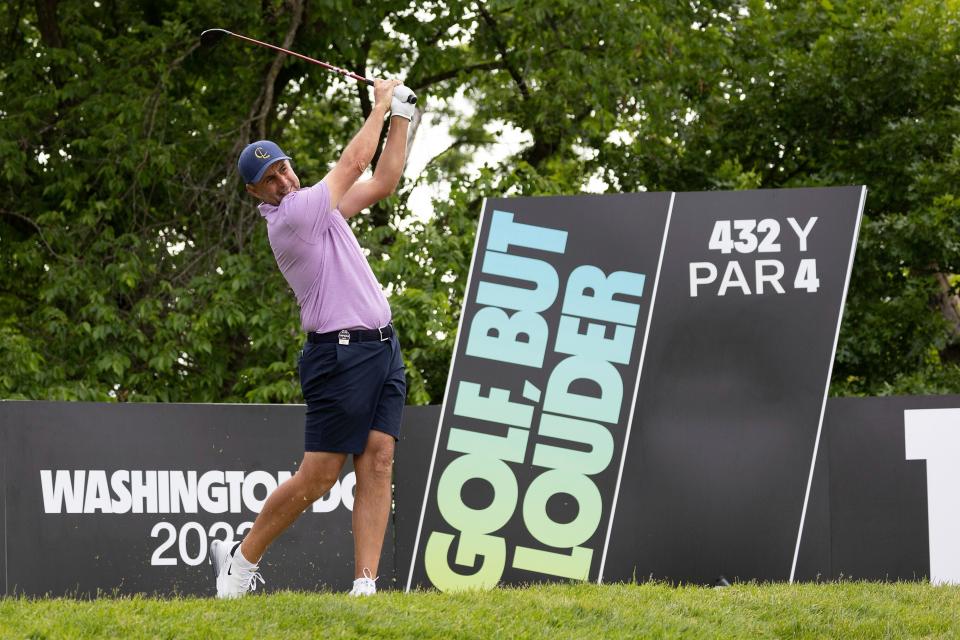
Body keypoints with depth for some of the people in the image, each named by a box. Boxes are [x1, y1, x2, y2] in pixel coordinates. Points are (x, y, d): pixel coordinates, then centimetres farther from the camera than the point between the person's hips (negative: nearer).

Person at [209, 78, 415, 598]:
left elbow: (382, 181, 23)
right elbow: (354, 161, -5)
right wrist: (381, 103, 9)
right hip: (341, 354, -9)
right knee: (316, 477, -6)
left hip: (382, 349, 9)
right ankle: (241, 558, 10)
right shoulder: (292, 216, -11)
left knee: (378, 463, -4)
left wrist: (400, 114, 17)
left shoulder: (315, 208, 16)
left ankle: (365, 583, -8)